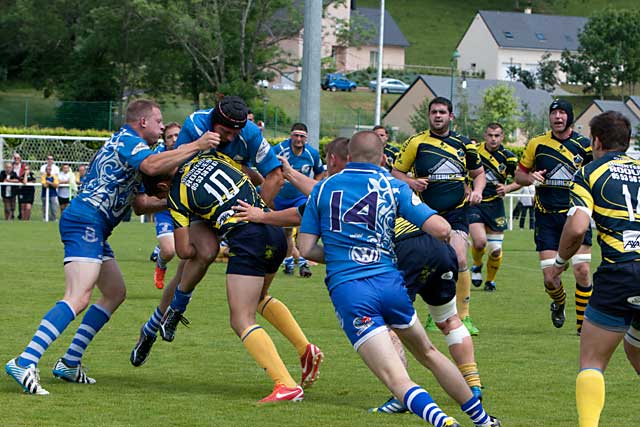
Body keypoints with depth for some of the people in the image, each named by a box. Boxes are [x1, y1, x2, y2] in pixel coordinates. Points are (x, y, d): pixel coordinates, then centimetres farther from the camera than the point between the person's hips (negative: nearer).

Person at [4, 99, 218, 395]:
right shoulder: (128, 140, -5)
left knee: (115, 293, 18)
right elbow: (150, 165, -28)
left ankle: (69, 363, 15)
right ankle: (25, 363, -32)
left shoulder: (122, 143, 27)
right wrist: (195, 146, -24)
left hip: (94, 229, 11)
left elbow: (138, 203, 29)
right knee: (78, 298, -22)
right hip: (85, 223, -11)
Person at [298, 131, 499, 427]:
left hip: (345, 289, -2)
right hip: (390, 283, 2)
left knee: (396, 379, -10)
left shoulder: (322, 189, 8)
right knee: (428, 353, 25)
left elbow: (306, 249, 4)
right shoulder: (392, 186, 6)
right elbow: (440, 229, -3)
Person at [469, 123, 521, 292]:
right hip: (474, 203, -1)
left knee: (495, 249, 1)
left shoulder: (508, 157, -4)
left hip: (495, 205, 1)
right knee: (479, 242, -20)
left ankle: (490, 280, 27)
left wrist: (508, 188, -13)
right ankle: (477, 265, 13)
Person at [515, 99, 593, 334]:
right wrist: (531, 178, -8)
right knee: (549, 277, -3)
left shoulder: (584, 145, 1)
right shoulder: (537, 144, 4)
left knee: (582, 271, -12)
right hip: (547, 219, 1)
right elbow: (519, 174, 14)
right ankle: (559, 303, 31)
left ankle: (583, 323, 3)